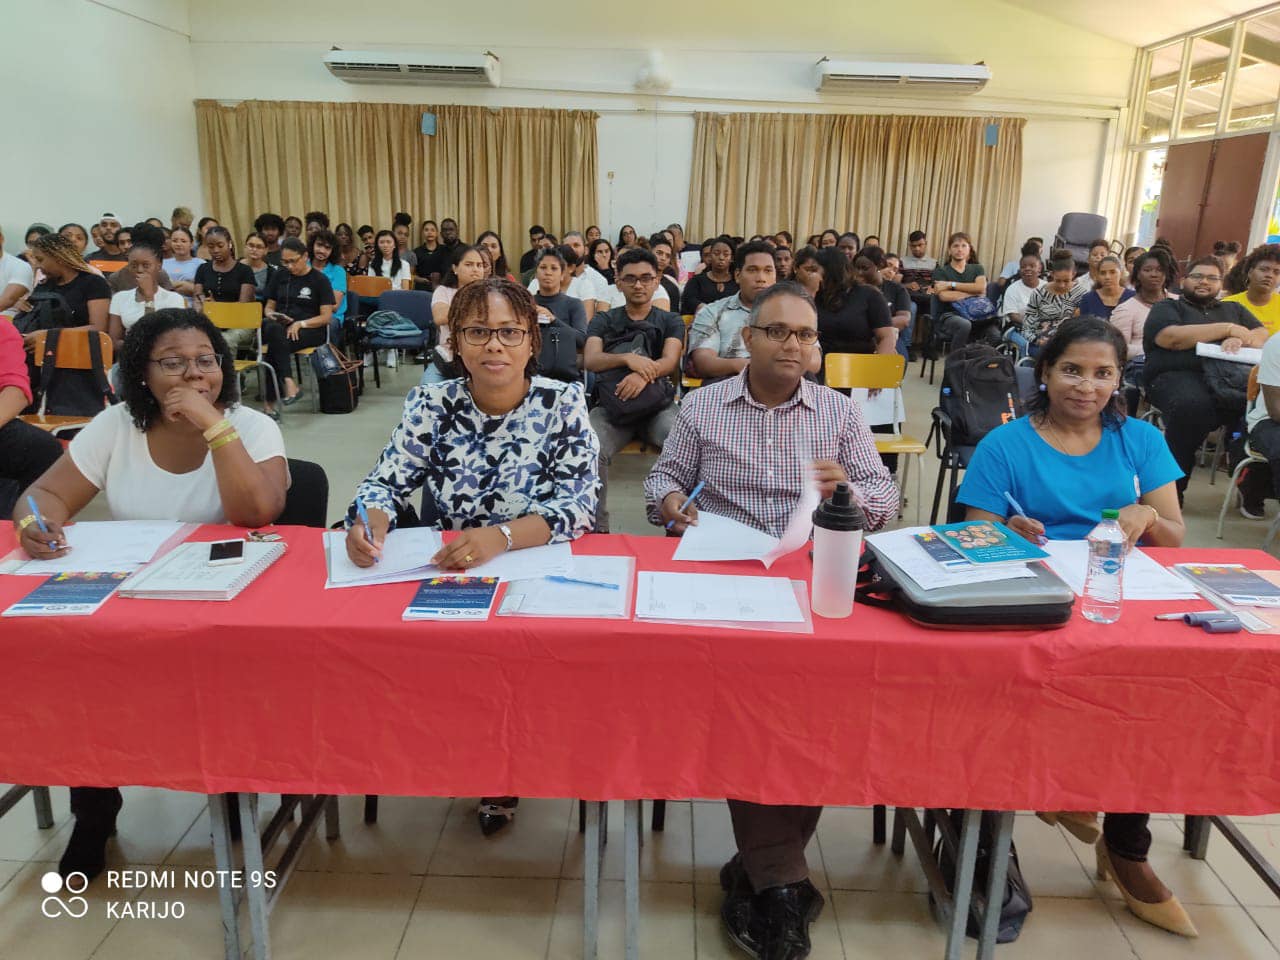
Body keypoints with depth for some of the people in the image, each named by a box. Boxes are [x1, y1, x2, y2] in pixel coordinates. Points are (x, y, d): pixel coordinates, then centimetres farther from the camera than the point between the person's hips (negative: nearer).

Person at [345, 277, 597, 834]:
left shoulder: (562, 405, -4)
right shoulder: (431, 405, 3)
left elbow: (578, 503, -15)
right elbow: (387, 483, 0)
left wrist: (501, 536, -33)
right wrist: (371, 523, -25)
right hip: (444, 576, 3)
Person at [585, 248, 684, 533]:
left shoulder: (671, 322, 18)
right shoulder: (603, 321, 19)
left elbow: (670, 361, -2)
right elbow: (590, 360, 0)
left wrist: (644, 374, -27)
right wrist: (628, 358, -22)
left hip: (659, 405, 0)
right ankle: (597, 529, -23)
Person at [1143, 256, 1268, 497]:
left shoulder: (1234, 310, 33)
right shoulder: (1167, 307, 18)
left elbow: (1263, 336, 17)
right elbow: (1171, 338, -4)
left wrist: (1240, 339, -6)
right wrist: (1228, 329, 2)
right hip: (1179, 376, -4)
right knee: (1193, 405, -39)